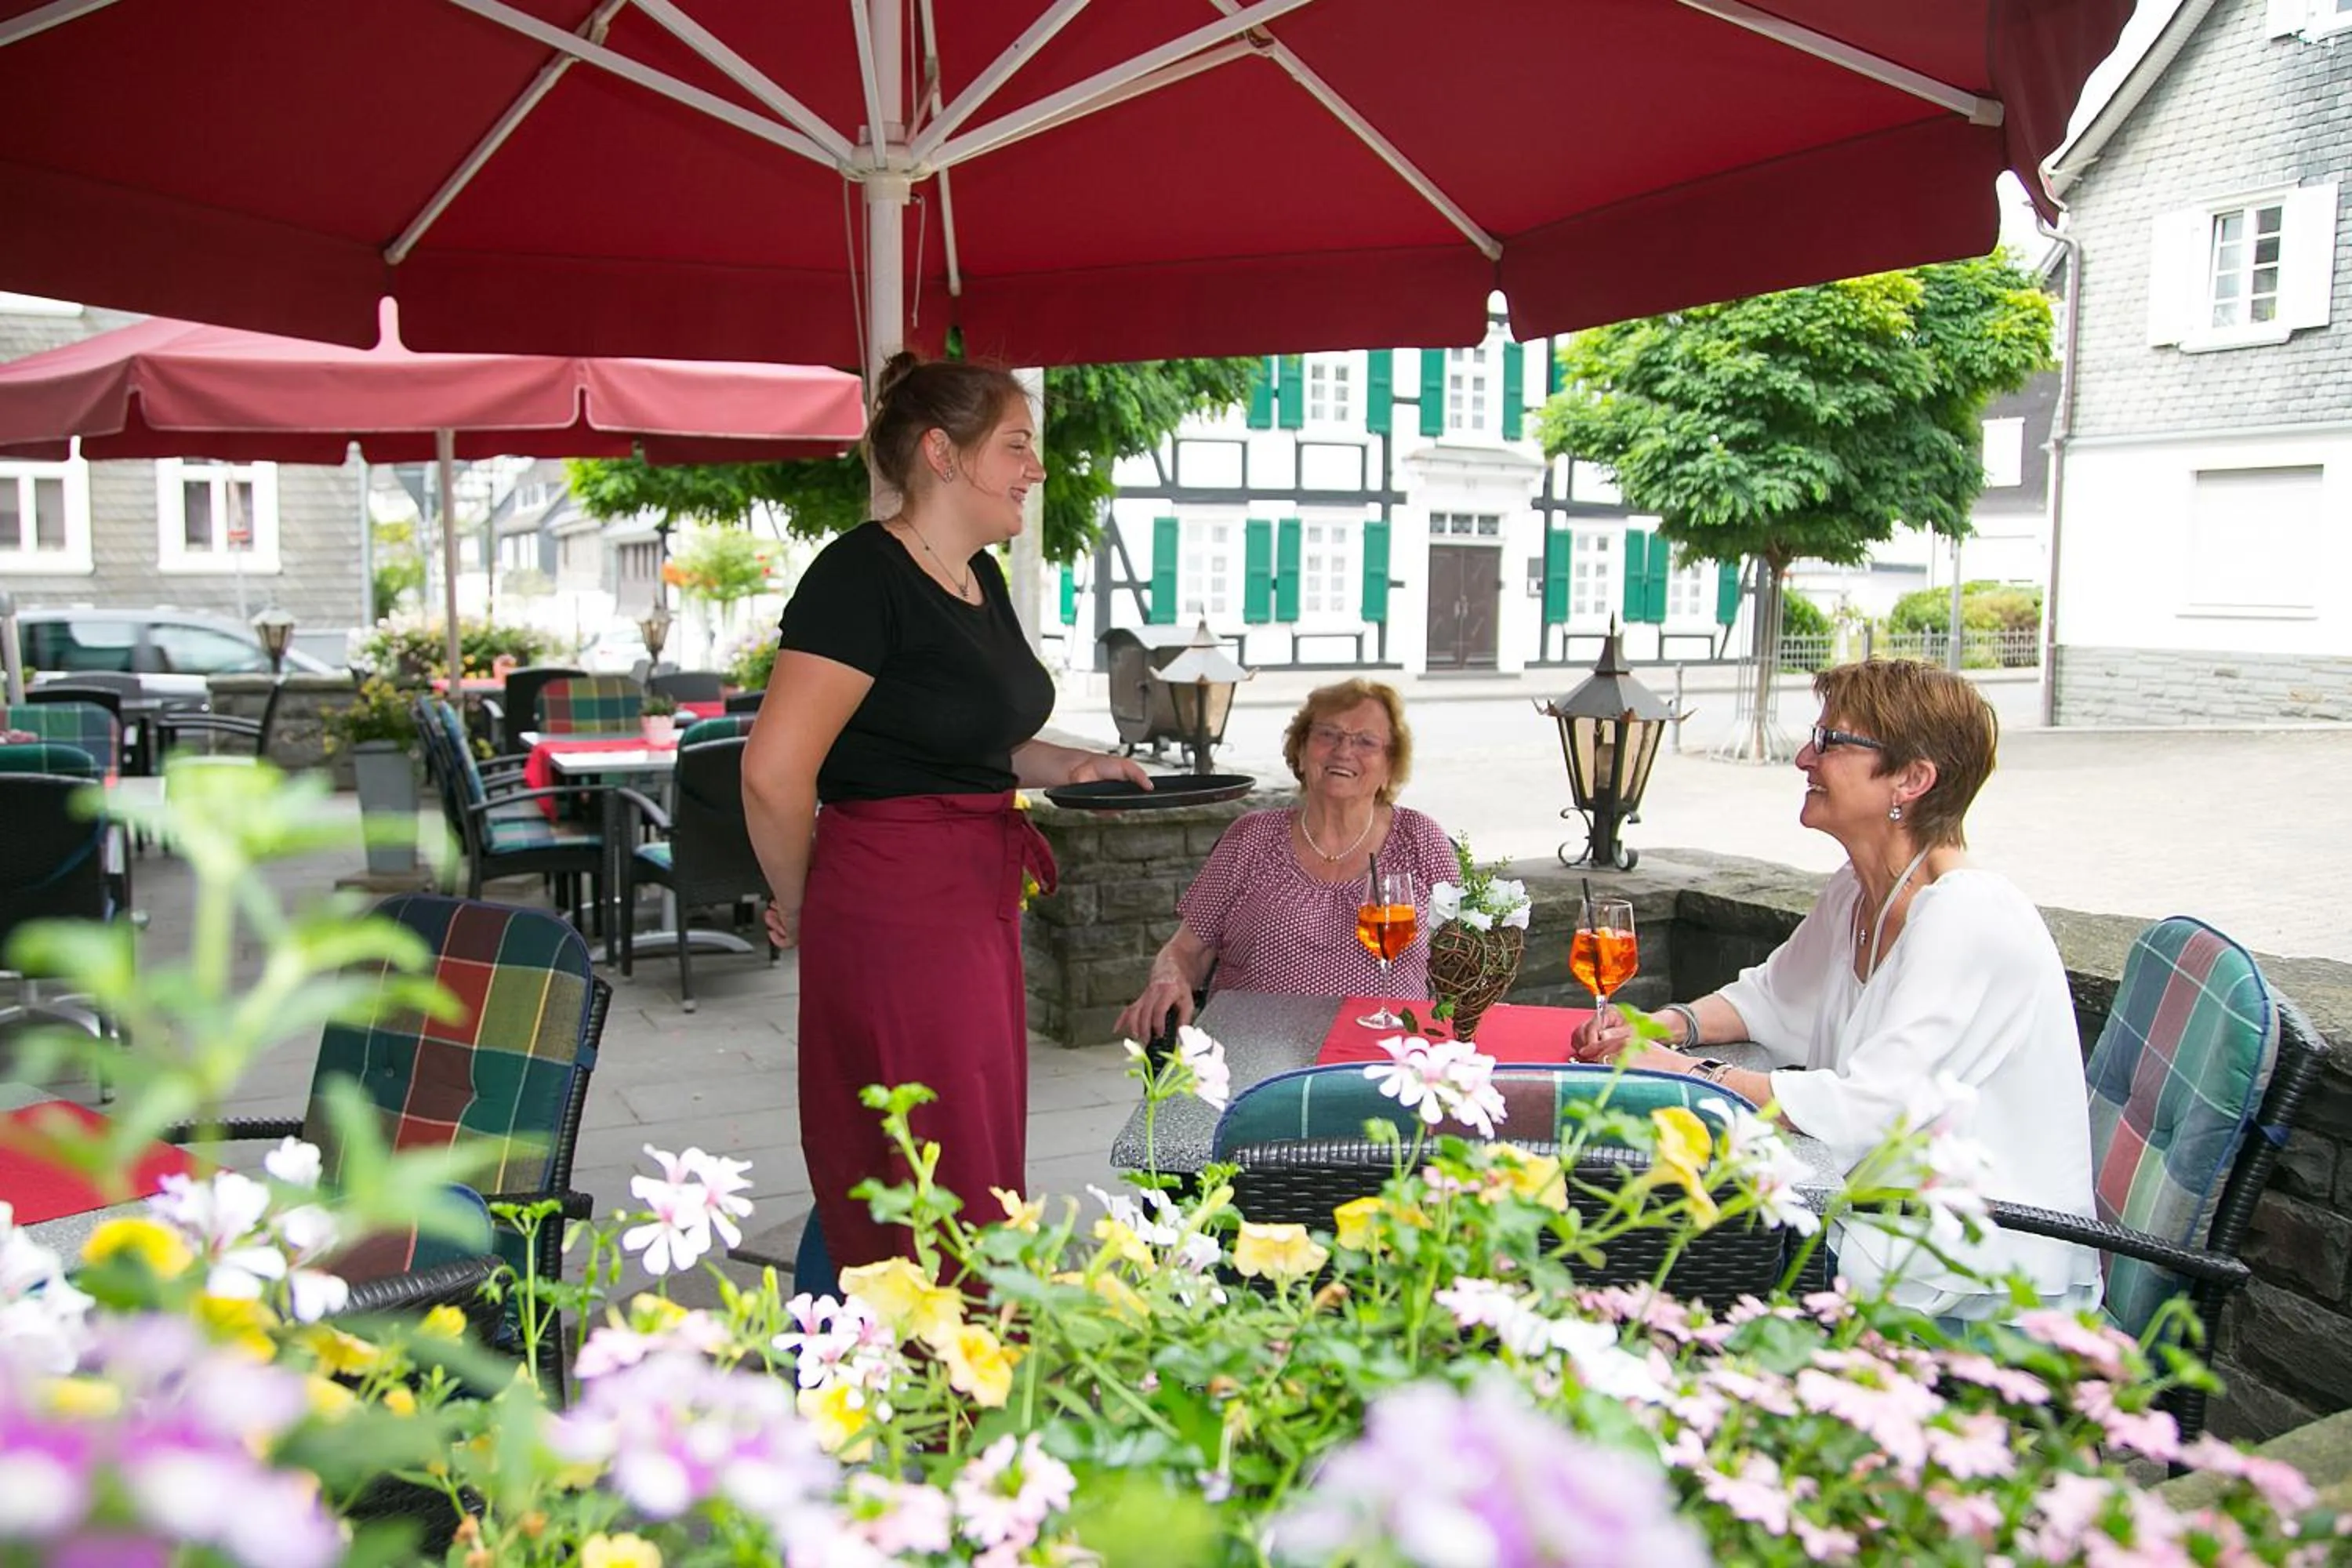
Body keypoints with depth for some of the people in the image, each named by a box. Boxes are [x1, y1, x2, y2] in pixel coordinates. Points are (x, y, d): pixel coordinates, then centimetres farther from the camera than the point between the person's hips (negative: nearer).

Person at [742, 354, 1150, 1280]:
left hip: (977, 906, 9)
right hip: (895, 907, -9)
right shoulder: (863, 574, -16)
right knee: (932, 1178, 0)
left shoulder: (981, 577, 12)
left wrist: (1061, 765, 11)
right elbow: (775, 770, -21)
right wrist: (797, 905, -7)